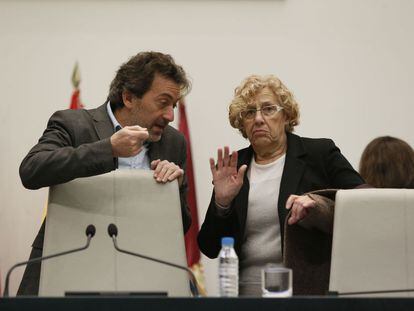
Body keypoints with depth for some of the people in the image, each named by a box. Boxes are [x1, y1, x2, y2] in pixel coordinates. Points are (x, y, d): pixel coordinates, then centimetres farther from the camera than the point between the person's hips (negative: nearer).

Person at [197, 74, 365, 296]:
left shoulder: (320, 153, 5)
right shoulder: (231, 168, 12)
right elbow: (210, 249, 11)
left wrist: (319, 203, -18)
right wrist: (222, 202, -5)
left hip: (309, 289, -2)